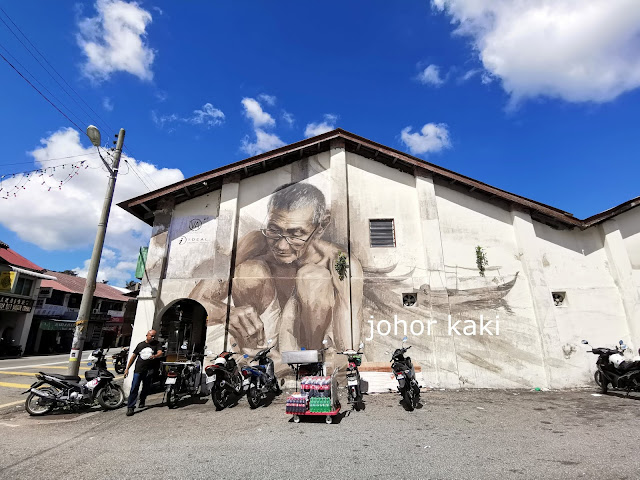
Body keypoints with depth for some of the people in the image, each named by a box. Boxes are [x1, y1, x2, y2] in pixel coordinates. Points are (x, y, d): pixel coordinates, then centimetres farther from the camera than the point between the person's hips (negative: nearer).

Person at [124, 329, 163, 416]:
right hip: (138, 370, 1)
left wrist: (155, 356, -32)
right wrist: (127, 368, 12)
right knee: (134, 388, -6)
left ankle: (142, 401, 35)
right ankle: (130, 407, -1)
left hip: (149, 371, 0)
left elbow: (160, 353, -10)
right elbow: (133, 356, 15)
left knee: (146, 388, 12)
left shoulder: (157, 344, 5)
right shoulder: (140, 345, 11)